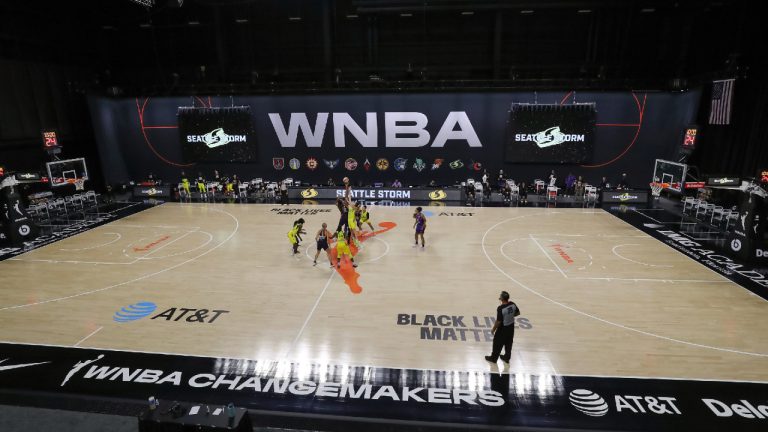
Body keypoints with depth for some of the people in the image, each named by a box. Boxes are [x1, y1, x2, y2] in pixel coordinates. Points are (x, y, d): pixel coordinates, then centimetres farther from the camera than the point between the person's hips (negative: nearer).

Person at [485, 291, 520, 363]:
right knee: (508, 343, 22)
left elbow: (498, 321, -24)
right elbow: (518, 313, 7)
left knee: (498, 343, 13)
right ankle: (507, 357, 39)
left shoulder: (500, 308, -31)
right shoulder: (513, 304, -11)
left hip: (503, 328, -6)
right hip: (511, 327, 6)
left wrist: (493, 329, -9)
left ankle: (493, 358, 29)